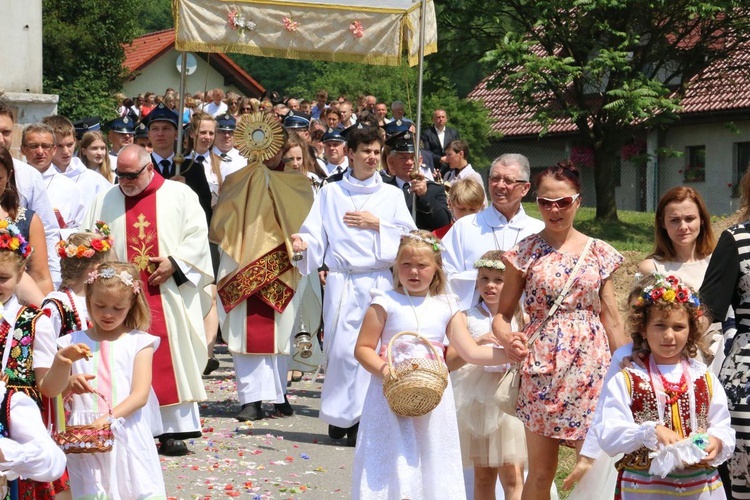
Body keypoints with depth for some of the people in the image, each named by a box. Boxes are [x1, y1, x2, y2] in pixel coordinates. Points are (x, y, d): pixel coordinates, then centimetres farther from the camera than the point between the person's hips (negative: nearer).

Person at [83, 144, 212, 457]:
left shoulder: (180, 195, 5)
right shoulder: (107, 202, 11)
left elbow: (198, 235, 0)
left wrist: (174, 262, -12)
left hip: (169, 295, -1)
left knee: (172, 360, -1)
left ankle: (174, 430, 3)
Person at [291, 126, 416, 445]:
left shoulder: (392, 195, 13)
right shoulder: (330, 193, 12)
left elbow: (409, 238, 5)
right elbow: (316, 234, 4)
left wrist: (377, 224, -5)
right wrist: (303, 244, -17)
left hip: (378, 282, 0)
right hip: (341, 282, 0)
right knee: (341, 348, -6)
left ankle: (359, 417, -1)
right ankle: (339, 415, 5)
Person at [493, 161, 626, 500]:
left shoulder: (598, 253, 5)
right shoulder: (526, 252, 1)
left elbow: (611, 318, 9)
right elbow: (502, 313, 1)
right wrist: (507, 337, -20)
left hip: (591, 367, 1)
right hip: (542, 367, -1)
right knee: (541, 472, 5)